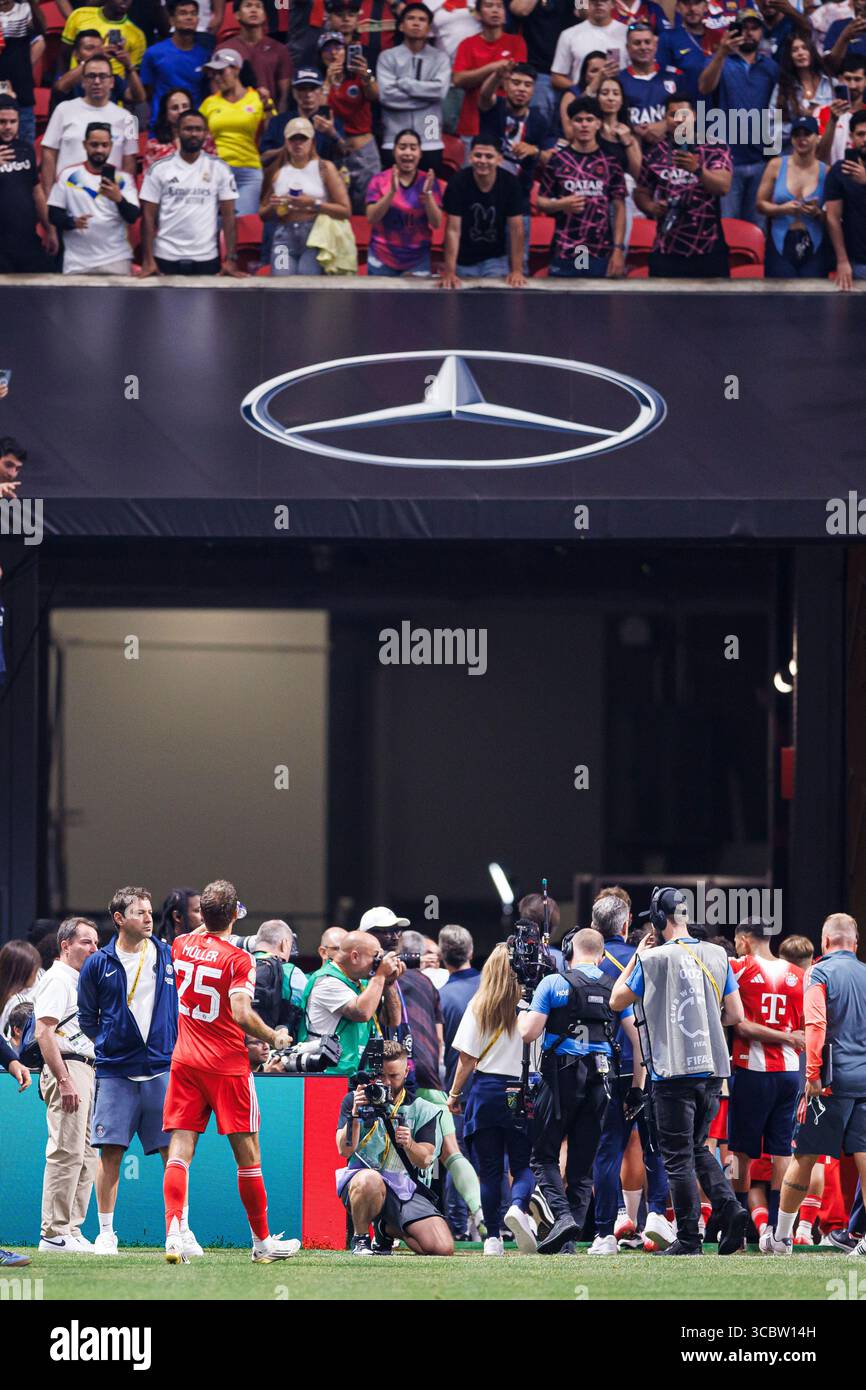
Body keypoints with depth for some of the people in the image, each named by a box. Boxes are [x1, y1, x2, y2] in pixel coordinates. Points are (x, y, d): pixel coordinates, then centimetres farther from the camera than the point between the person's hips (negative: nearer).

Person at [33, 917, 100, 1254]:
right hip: (66, 1069, -10)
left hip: (85, 1071, 10)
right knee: (66, 1152, -12)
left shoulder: (80, 981, 22)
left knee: (86, 1155, 10)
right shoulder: (57, 979, -9)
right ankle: (54, 1234, -13)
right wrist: (64, 1080, -23)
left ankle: (72, 1230, 14)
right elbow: (43, 1033, -18)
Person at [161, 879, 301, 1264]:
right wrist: (274, 1037, -6)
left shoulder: (182, 946, 4)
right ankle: (262, 1241, 16)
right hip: (226, 1065, -4)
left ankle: (173, 1233, -20)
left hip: (185, 1060, 4)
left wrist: (209, 922, 38)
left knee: (180, 1149, -2)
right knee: (248, 1154, 7)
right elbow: (241, 1014, -21)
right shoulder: (238, 960, -13)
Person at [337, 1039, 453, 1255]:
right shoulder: (354, 1101, 6)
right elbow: (345, 1150, -6)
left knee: (443, 1249, -15)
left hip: (405, 1189, 3)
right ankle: (360, 1238, -12)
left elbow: (425, 1160, 0)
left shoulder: (421, 1110, 9)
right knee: (370, 1180, -42)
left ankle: (388, 1229, 17)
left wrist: (409, 1144, -22)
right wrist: (356, 1114, -20)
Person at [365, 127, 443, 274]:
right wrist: (392, 191, -24)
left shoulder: (428, 182, 0)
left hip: (417, 261, 0)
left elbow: (436, 223, -6)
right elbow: (371, 218, -12)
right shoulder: (379, 180, -2)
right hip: (382, 260, 0)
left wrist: (427, 193, -21)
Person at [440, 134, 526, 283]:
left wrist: (517, 271, -16)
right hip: (463, 260, -1)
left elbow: (516, 229, -12)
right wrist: (449, 272, -25)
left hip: (495, 259, 1)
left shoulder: (510, 183, -16)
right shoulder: (458, 183, -19)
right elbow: (453, 230, -20)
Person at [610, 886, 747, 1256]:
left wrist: (639, 956, 14)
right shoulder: (717, 956, 6)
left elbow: (617, 1001, 7)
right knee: (697, 1147, 19)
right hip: (712, 1070, 5)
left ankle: (689, 1238, -2)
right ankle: (729, 1208, -2)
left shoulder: (653, 959, -7)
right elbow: (736, 1015, 8)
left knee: (678, 1157, 0)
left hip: (673, 1071, -5)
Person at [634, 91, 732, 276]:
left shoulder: (715, 148, -1)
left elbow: (723, 186, -15)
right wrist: (650, 207, -7)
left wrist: (697, 169, -33)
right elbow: (641, 192, 16)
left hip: (708, 249, -2)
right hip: (666, 251, 2)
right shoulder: (655, 154, 7)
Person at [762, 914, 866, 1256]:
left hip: (834, 1079, -4)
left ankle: (781, 1236, 13)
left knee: (804, 1157, 5)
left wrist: (813, 1074, -13)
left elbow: (815, 1025, -15)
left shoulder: (820, 974, -4)